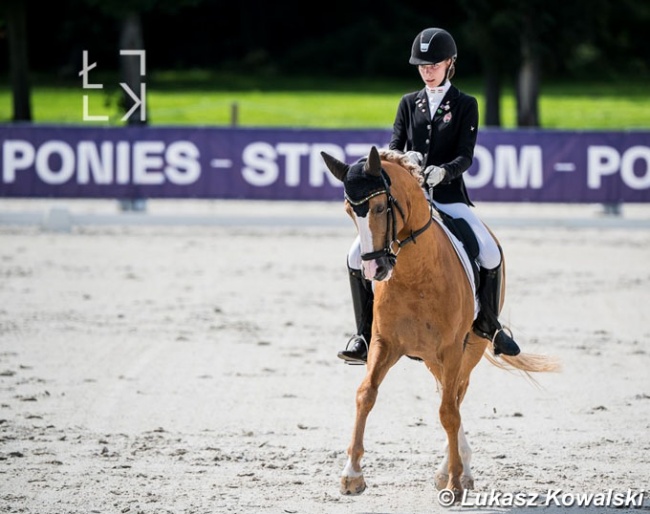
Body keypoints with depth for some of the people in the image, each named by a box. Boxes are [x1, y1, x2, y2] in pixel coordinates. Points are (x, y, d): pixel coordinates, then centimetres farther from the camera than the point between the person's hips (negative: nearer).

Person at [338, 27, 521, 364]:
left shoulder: (466, 106, 4)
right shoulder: (409, 103, 12)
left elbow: (465, 157, -6)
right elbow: (393, 146, 4)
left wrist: (443, 171, -27)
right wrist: (404, 158, -21)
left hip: (449, 197, -3)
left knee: (491, 254, -26)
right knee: (358, 255, -14)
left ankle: (488, 323, -3)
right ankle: (365, 335, -4)